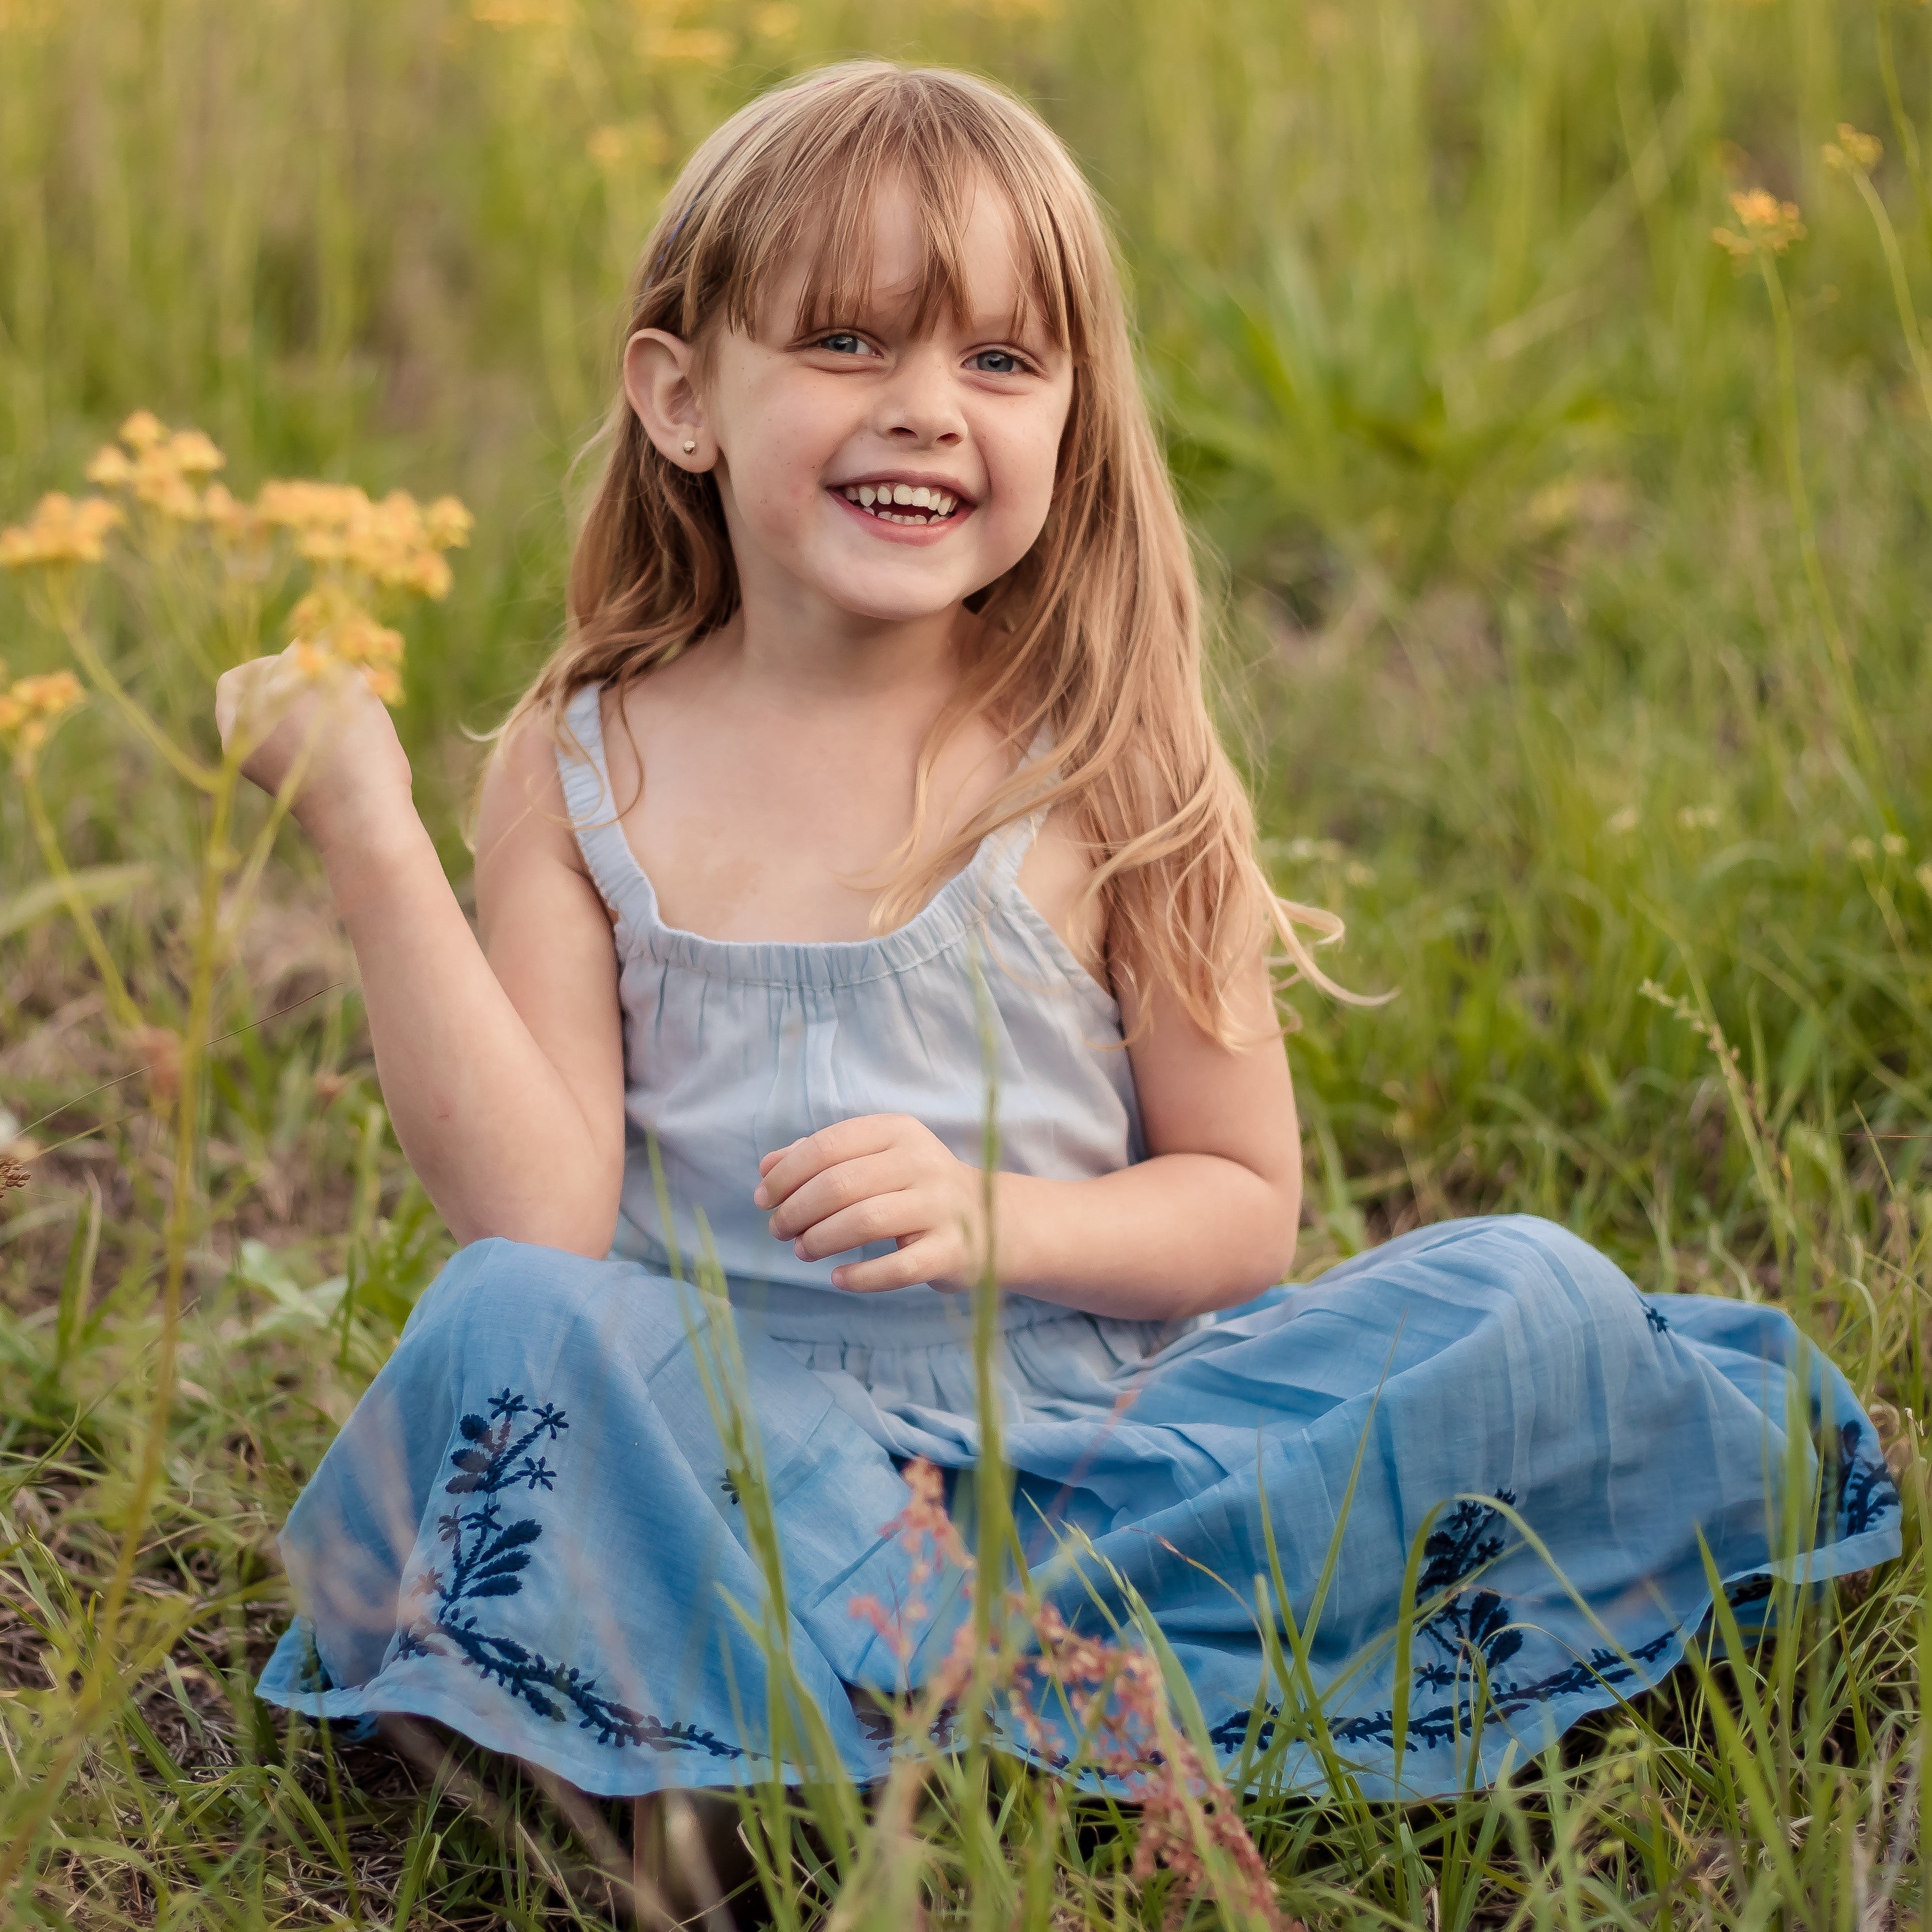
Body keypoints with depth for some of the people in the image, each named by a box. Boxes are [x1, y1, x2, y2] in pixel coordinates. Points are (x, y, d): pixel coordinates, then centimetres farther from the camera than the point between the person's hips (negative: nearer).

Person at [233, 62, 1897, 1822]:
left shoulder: (1105, 774, 0)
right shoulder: (589, 774, 2)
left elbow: (1245, 1208, 4)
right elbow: (544, 1225, -7)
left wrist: (996, 1219, -16)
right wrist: (376, 845, -11)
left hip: (1087, 1420, 1)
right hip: (737, 1440, -1)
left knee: (1531, 1296, -20)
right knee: (504, 1334, -31)